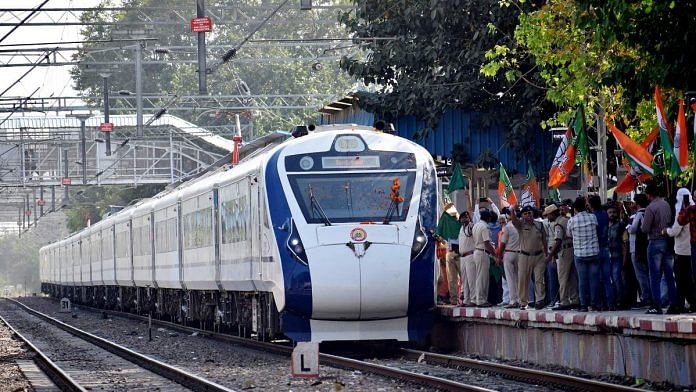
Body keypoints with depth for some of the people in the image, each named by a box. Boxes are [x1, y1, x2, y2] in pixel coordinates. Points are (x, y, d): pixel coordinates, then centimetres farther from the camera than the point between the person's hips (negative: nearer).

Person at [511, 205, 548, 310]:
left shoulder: (539, 225, 6)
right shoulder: (520, 224, 1)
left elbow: (544, 240, 10)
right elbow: (513, 220, -21)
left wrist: (546, 254, 8)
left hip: (539, 256, 1)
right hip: (525, 257, -1)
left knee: (539, 279, -3)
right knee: (523, 280, 2)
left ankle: (540, 300, -3)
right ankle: (523, 302, 10)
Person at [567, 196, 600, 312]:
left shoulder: (572, 221, -7)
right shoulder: (593, 217, -5)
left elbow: (569, 234, 8)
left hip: (579, 254, -1)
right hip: (594, 252, 1)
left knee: (582, 280, 3)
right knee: (594, 279, 4)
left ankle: (584, 304, 2)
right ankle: (593, 304, 4)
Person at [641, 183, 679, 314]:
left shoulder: (651, 208, -14)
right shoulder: (667, 205, 4)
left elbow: (645, 229, -12)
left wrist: (642, 224, 8)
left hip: (655, 242, -5)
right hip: (668, 242, 5)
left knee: (655, 276, -1)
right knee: (670, 275, 7)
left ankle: (656, 305, -4)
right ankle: (674, 305, 5)